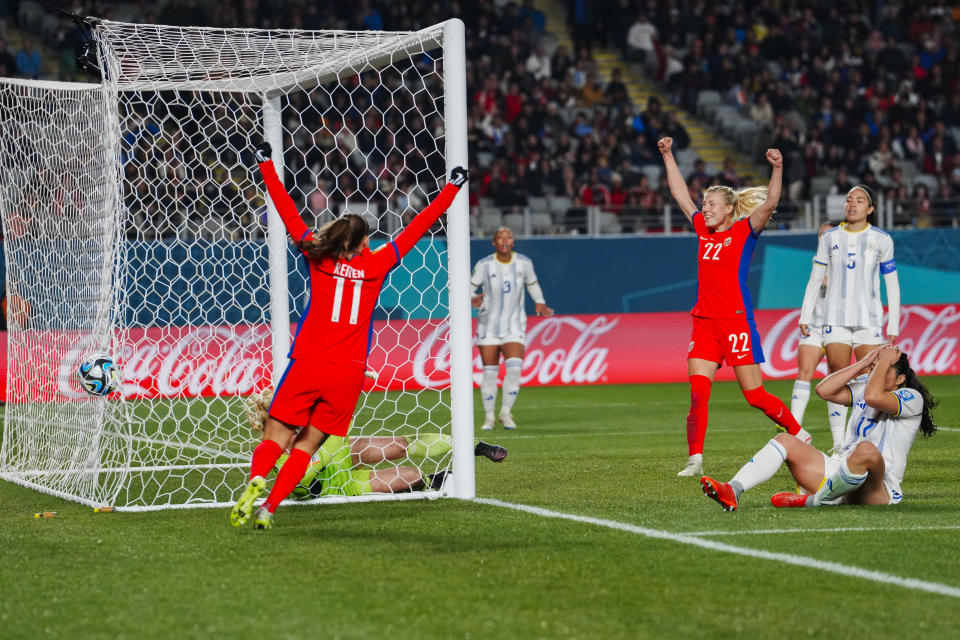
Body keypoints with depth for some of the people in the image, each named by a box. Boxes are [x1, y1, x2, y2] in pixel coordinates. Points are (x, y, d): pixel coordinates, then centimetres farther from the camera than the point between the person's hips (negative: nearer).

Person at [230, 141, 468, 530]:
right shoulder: (376, 264, 8)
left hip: (307, 366, 0)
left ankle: (255, 482, -26)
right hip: (348, 374, 0)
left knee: (275, 438, 2)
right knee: (306, 446, 5)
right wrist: (452, 189, 24)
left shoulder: (319, 257, 8)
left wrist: (266, 165, 23)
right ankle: (268, 508, -9)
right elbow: (418, 227, 15)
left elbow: (288, 212, 14)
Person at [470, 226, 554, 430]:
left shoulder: (524, 263, -1)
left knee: (515, 368, -18)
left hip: (514, 327, 0)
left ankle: (506, 412, 1)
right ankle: (489, 417, 16)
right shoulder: (484, 265, -7)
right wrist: (471, 300, -25)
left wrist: (540, 303, 1)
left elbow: (532, 284, 17)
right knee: (489, 372, 1)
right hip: (488, 326, 0)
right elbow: (468, 288, -3)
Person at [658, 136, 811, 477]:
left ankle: (798, 433, 20)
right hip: (704, 322, 5)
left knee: (755, 395, 0)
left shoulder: (745, 231, -2)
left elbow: (768, 204, -18)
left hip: (736, 321, -5)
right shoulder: (703, 229, 13)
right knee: (697, 394, -6)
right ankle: (695, 459, -6)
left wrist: (777, 169, -32)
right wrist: (668, 155, 23)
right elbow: (681, 194, 22)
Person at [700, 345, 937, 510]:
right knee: (784, 441, -7)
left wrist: (884, 362, -7)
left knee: (866, 450, -41)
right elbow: (824, 390, 4)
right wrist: (864, 362, 6)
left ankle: (814, 500, -28)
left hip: (877, 490, -7)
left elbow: (873, 397, -23)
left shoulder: (911, 398, -3)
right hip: (838, 469, 7)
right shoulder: (863, 386, 19)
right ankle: (732, 491, -28)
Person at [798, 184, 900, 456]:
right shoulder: (829, 238, 8)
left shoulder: (881, 240, 4)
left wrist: (893, 324, 4)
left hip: (870, 320, -1)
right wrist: (805, 316, 9)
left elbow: (892, 285, 7)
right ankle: (839, 445, -2)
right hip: (836, 319, 1)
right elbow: (815, 280, 14)